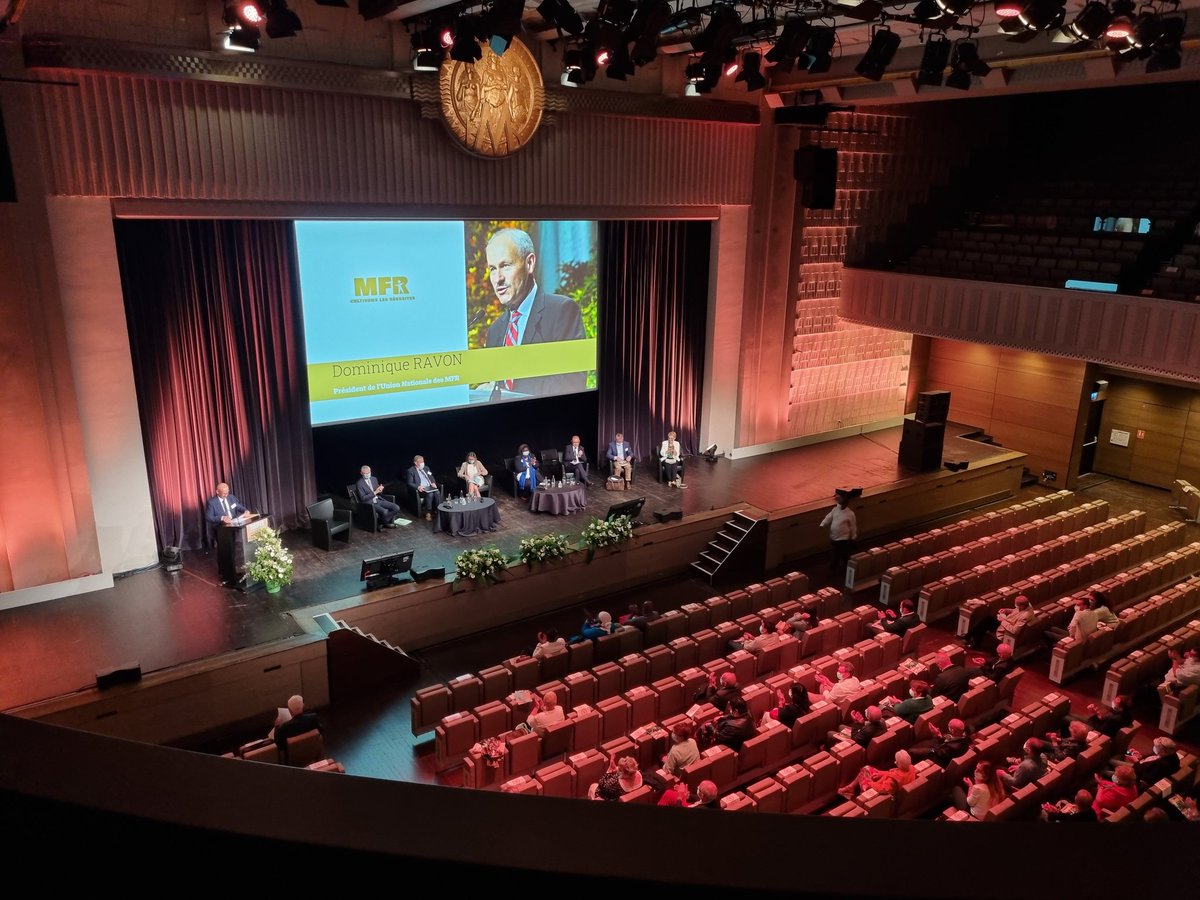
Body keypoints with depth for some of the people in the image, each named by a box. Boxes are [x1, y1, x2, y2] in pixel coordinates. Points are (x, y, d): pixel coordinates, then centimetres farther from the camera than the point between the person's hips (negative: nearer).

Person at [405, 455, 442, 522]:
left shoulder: (426, 468, 19)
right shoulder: (411, 471, 1)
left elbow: (432, 478, 24)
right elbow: (410, 483, -5)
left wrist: (433, 483, 1)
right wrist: (418, 487, -23)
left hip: (430, 487, 5)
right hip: (421, 489, -5)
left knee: (437, 492, -27)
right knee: (430, 494, -34)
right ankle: (428, 513, -23)